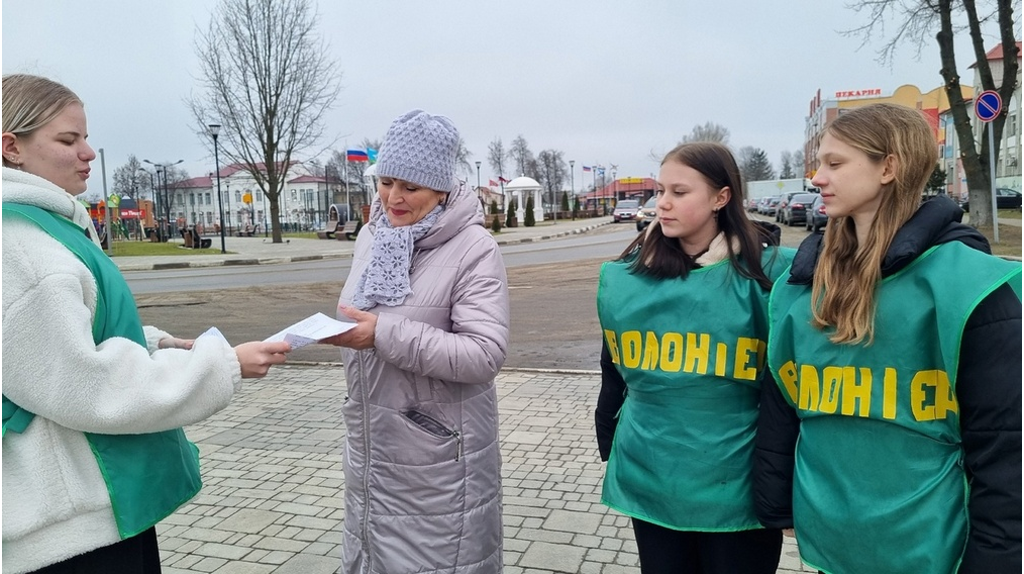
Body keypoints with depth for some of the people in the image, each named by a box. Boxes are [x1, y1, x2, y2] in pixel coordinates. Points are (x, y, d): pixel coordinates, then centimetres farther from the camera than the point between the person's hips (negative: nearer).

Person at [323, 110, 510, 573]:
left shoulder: (473, 248, -16)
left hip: (439, 457, -6)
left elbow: (485, 355, -24)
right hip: (370, 447, 7)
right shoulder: (370, 236, 4)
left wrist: (384, 335, -28)